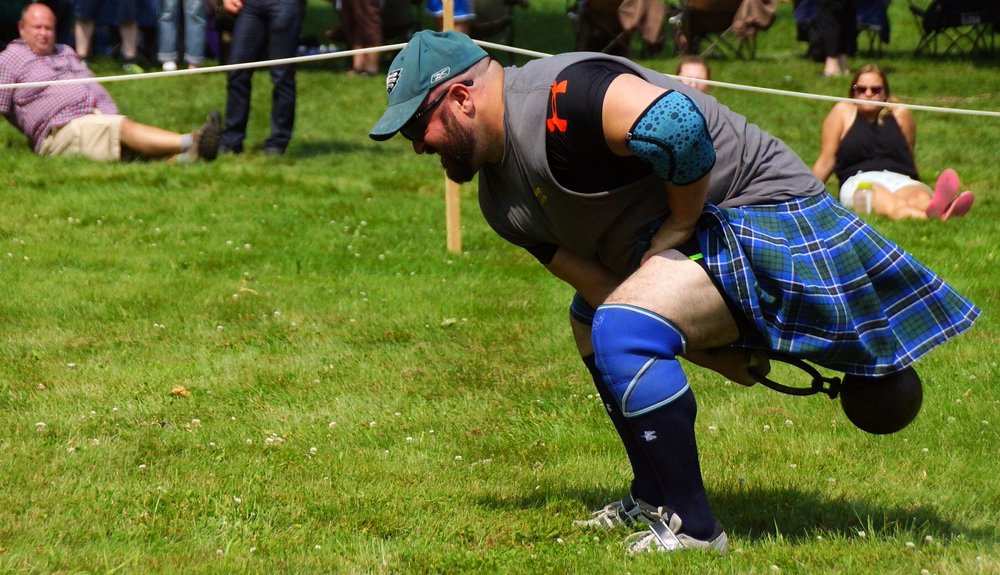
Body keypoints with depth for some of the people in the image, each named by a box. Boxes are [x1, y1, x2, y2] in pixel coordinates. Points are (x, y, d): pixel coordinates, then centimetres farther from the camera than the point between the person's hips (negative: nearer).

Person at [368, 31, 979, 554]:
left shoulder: (557, 97, -23)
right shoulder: (502, 201, 8)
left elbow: (677, 124, -38)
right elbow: (606, 288, 4)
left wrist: (678, 227, -22)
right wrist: (713, 355, -5)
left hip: (767, 215, -11)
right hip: (705, 239, 12)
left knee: (621, 331, -28)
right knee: (592, 322, 29)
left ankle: (693, 527, -18)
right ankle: (654, 499, 35)